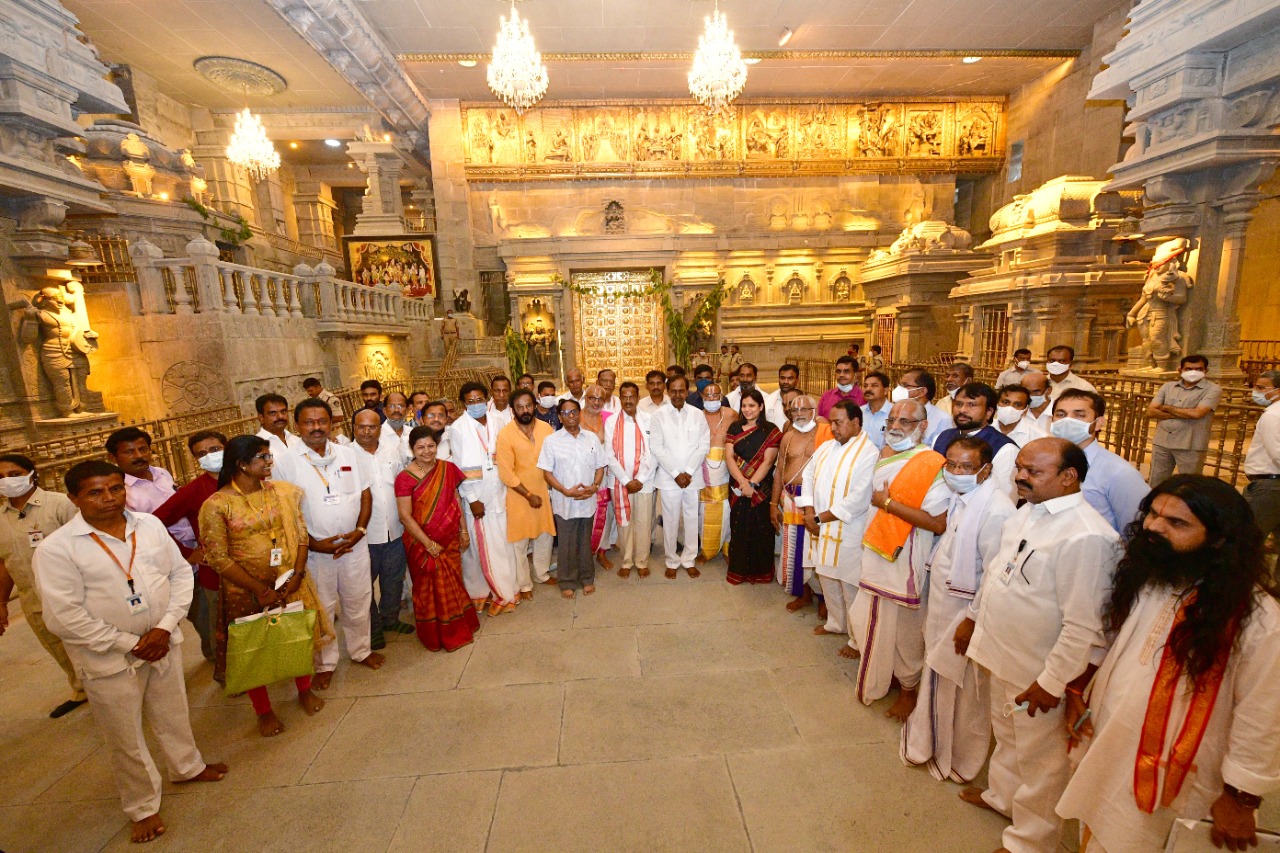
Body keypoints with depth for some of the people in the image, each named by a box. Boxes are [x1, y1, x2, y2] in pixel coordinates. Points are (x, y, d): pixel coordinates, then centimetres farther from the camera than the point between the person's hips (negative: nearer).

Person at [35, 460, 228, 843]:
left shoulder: (150, 524, -5)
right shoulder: (56, 549, -16)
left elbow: (181, 572, -1)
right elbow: (64, 617, -16)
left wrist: (165, 627, -11)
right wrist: (131, 644, -14)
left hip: (164, 642, 4)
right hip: (108, 656, -3)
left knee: (173, 713, 22)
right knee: (125, 737, 13)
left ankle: (187, 766, 48)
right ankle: (143, 807, 35)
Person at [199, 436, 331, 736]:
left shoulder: (282, 491, -2)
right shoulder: (216, 505, -13)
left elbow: (300, 534, -1)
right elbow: (217, 557, -13)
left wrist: (298, 574, -12)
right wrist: (260, 590, -14)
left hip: (291, 583, 3)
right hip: (247, 590, -3)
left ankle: (305, 691, 41)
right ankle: (264, 711, 35)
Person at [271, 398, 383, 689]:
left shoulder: (348, 454, 1)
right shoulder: (285, 462, -7)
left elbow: (365, 494, 4)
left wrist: (359, 531, -8)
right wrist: (312, 543, -12)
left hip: (354, 544, 2)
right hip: (314, 550, -2)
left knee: (358, 603, 16)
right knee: (322, 608, 13)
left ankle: (360, 650, 38)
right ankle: (325, 663, 34)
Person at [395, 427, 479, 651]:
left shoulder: (448, 469, -1)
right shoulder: (405, 478, -14)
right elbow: (405, 517, -15)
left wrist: (464, 531, 4)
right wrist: (428, 544, -16)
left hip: (450, 540, 4)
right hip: (422, 544, -3)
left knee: (453, 584, 16)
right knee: (429, 589, 12)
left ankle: (457, 628, 37)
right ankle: (435, 636, 32)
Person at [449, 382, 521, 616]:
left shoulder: (495, 422, 5)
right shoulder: (458, 428, -7)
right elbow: (459, 468, -7)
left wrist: (505, 489, 6)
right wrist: (472, 499, -10)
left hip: (498, 492, 4)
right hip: (476, 495, -4)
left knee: (502, 542, 8)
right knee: (480, 546, 3)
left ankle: (505, 590, 24)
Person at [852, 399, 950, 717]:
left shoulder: (930, 465, -20)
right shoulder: (884, 455, 5)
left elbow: (938, 523, -26)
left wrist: (888, 503, -23)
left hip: (904, 560, -8)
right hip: (876, 554, 8)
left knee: (903, 628, 9)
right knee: (872, 621, 19)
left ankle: (910, 688, 33)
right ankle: (877, 678, 41)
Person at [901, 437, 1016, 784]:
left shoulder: (995, 510, -26)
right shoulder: (959, 498, 2)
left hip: (966, 615, -8)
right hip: (941, 608, 8)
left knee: (964, 694, 13)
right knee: (937, 680, 24)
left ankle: (959, 762, 36)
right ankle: (932, 743, 46)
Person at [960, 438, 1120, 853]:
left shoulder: (1085, 536, -28)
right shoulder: (1027, 512, -1)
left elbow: (1082, 626, -24)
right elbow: (997, 571, 12)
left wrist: (1052, 681, -18)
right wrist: (975, 617, 18)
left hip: (1037, 670, -7)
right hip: (1000, 652, 8)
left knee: (1038, 756, 15)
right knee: (1006, 736, 28)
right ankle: (1000, 795, 51)